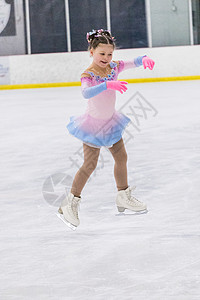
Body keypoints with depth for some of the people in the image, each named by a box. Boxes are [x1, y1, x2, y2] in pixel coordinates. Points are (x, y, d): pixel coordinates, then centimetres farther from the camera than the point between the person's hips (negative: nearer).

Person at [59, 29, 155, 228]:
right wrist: (108, 85, -58)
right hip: (93, 124, -7)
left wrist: (144, 59, -30)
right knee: (90, 164, -5)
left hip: (110, 121, 7)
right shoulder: (88, 75, -26)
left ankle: (123, 197, 34)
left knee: (121, 157, 16)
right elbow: (86, 92, -45)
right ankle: (71, 202, 9)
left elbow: (134, 62, -6)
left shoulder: (114, 68, -6)